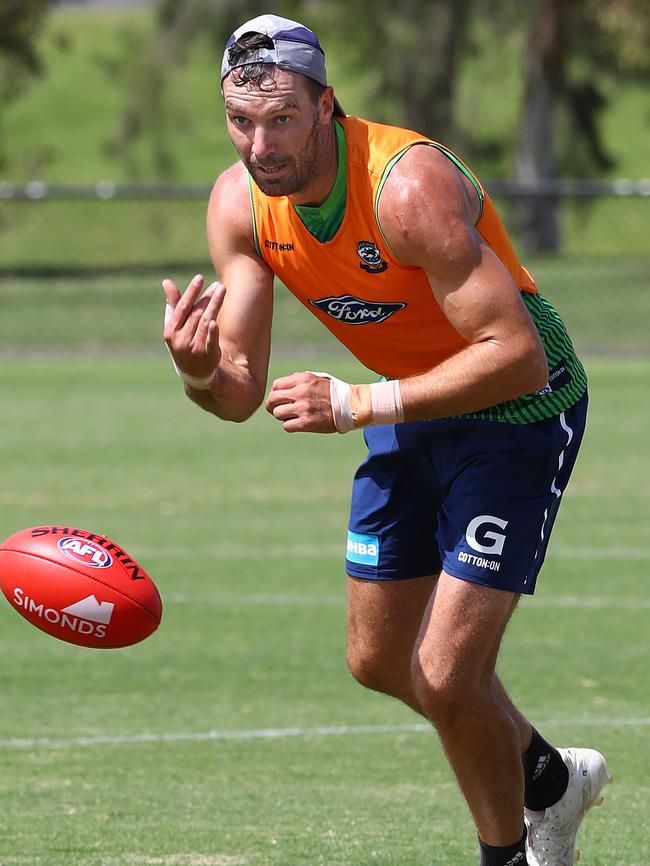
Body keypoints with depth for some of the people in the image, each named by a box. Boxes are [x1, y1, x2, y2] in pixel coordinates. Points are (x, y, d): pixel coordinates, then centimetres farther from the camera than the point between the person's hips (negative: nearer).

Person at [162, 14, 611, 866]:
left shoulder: (409, 187, -33)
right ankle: (548, 777, 40)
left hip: (518, 412, -8)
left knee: (447, 676, -15)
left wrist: (361, 404, -40)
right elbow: (242, 388, -10)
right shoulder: (240, 203, -12)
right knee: (380, 662, 16)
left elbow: (518, 356, -36)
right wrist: (200, 376, -34)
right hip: (414, 415, 8)